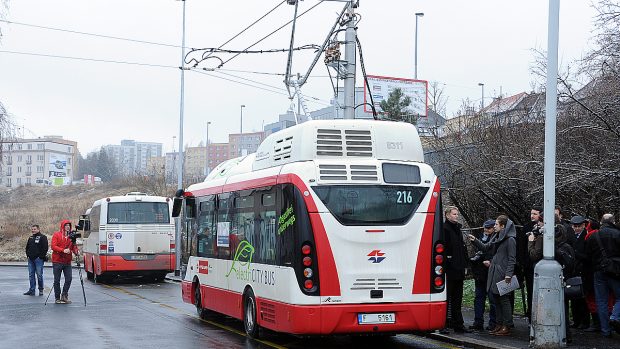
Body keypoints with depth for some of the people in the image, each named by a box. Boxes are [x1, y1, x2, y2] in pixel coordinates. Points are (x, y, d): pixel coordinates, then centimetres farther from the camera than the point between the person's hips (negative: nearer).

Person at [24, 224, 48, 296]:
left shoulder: (42, 237, -5)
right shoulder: (30, 238, 17)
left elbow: (45, 248, -11)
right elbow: (27, 247, 26)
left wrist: (41, 256, -14)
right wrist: (28, 255, 12)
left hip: (38, 259, -7)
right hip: (31, 259, 7)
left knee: (39, 275, -4)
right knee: (31, 275, 7)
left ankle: (41, 290, 7)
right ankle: (32, 290, 11)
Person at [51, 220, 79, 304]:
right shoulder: (56, 235, -1)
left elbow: (73, 246, 11)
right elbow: (53, 246, -9)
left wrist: (76, 251, -12)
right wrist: (63, 250, -22)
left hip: (67, 261, 3)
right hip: (57, 261, -3)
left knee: (69, 278, -5)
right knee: (57, 280, 2)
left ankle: (64, 295, 8)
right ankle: (57, 298, 10)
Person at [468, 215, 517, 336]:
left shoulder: (510, 240, -10)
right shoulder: (497, 239, 15)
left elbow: (512, 259, -13)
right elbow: (485, 247, 21)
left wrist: (508, 274, -19)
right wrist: (475, 240, 8)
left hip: (503, 274, -9)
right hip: (494, 273, 9)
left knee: (504, 299, -4)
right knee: (496, 299, 11)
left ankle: (507, 327, 0)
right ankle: (499, 325, 17)